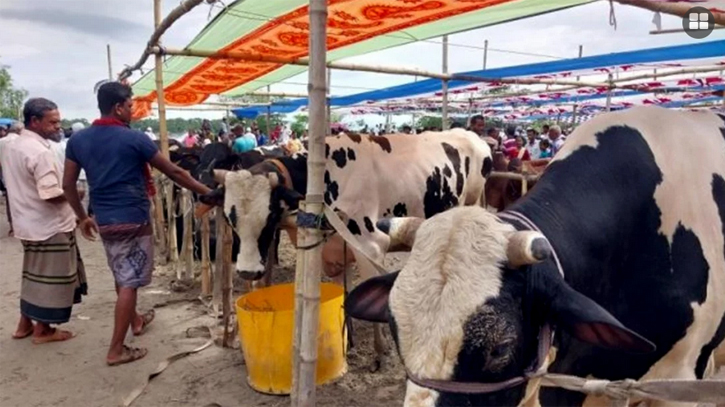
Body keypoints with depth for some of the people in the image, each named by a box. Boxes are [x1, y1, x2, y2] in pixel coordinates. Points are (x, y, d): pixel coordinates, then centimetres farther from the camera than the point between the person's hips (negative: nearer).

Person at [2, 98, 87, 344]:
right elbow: (51, 194, -27)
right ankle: (42, 330, 16)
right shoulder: (40, 152, -22)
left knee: (34, 275, 21)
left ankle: (25, 324, 31)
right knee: (49, 278, 4)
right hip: (49, 226, -9)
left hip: (28, 222, 9)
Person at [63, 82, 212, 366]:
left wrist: (82, 217, 19)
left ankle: (135, 320, 44)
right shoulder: (134, 138, -13)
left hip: (104, 219, 7)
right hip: (133, 220, -7)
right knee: (129, 282, 0)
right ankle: (117, 350, 4)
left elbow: (68, 184, 7)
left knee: (122, 276, 23)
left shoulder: (78, 139, 3)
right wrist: (206, 192, 2)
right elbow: (173, 172, -8)